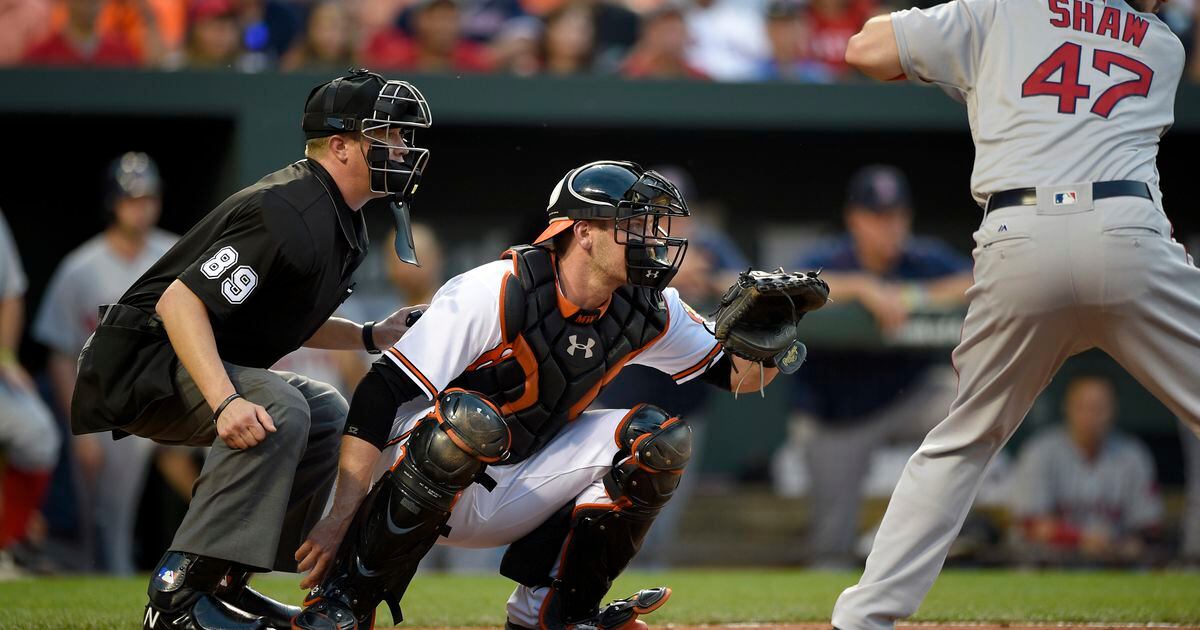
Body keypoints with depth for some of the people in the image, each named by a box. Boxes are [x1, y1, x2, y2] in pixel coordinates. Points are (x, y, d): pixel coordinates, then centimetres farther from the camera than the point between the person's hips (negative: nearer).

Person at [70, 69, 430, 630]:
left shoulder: (339, 221, 10)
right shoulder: (290, 215, -23)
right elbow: (181, 300, -30)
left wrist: (372, 336, 10)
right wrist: (226, 402, -40)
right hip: (141, 364, -11)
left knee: (327, 413, 14)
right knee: (279, 409, -30)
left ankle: (224, 582, 10)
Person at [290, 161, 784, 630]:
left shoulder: (647, 312, -1)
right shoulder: (495, 292, -22)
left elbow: (739, 377, 9)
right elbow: (381, 394, -24)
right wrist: (342, 517, -29)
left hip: (516, 498, 6)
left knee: (659, 439, -6)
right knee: (470, 417, -38)